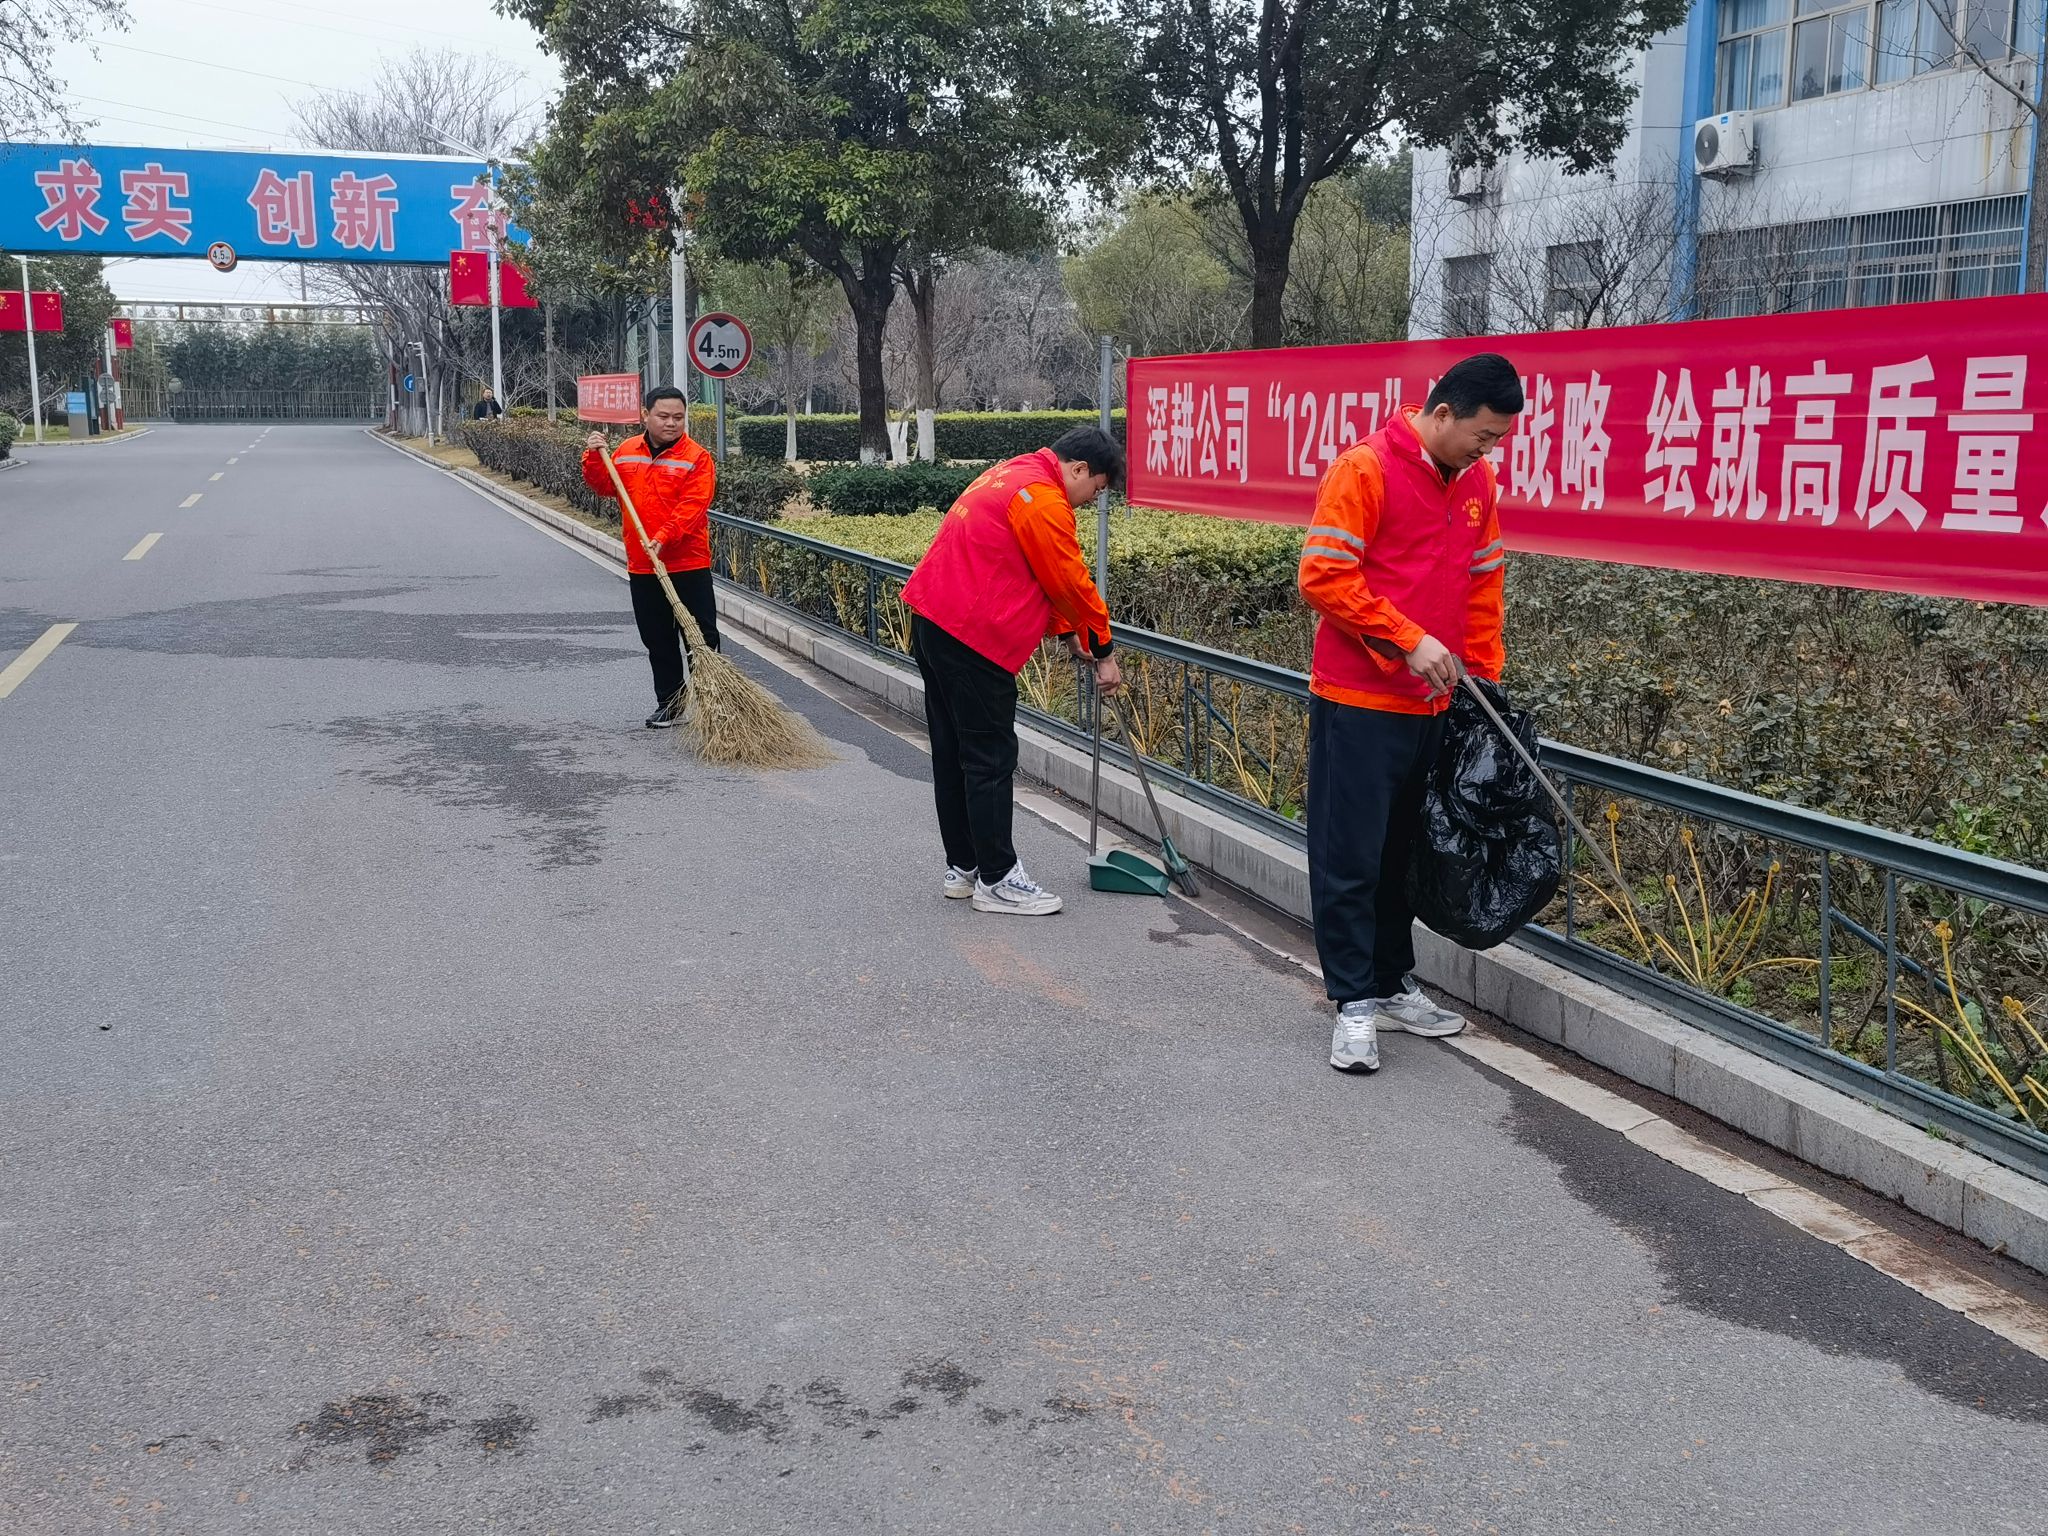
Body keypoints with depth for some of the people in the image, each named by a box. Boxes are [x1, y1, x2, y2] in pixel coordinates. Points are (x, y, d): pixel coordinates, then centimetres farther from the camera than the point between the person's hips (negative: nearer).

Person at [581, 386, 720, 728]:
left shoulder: (697, 457, -8)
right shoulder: (626, 451, 9)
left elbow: (691, 506, -17)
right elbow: (603, 486, 15)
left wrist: (663, 539, -27)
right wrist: (594, 457, -3)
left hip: (688, 564, -5)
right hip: (641, 567, 5)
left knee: (701, 638, -1)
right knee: (657, 640, 12)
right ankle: (669, 703, 22)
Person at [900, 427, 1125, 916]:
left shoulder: (1013, 475, 19)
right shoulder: (1044, 501, -14)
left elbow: (1039, 576, 21)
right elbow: (1072, 582, -10)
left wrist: (1070, 632, 16)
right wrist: (1104, 651, 1)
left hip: (932, 619, 11)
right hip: (972, 636, -11)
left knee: (953, 751, 14)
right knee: (990, 758, -4)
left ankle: (963, 867, 23)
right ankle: (996, 880, 1)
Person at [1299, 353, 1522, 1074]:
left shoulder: (1477, 481, 8)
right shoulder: (1365, 468, -13)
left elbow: (1482, 583, 16)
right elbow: (1324, 578, -16)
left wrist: (1485, 676, 11)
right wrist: (1410, 641, -19)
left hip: (1430, 704, 7)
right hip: (1357, 701, -7)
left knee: (1402, 851, 15)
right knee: (1350, 858, -1)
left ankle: (1392, 984, 26)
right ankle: (1354, 1003, 6)